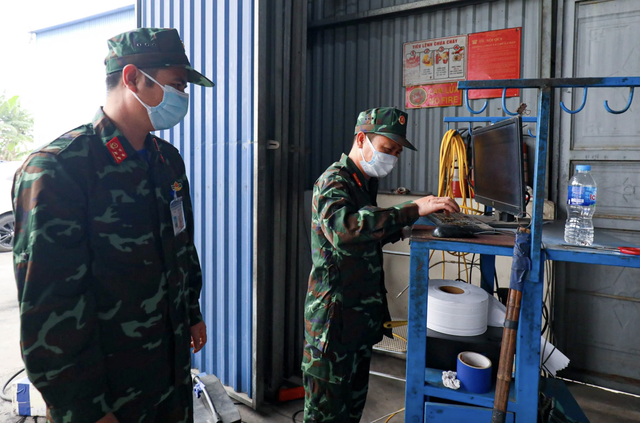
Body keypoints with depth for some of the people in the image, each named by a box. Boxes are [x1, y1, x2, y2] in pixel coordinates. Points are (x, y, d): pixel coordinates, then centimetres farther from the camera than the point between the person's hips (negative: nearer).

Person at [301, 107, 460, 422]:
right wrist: (411, 210, -40)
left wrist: (400, 227, 4)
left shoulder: (366, 182, 12)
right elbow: (344, 230, -39)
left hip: (362, 312, 9)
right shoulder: (333, 182, -17)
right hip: (334, 312, -9)